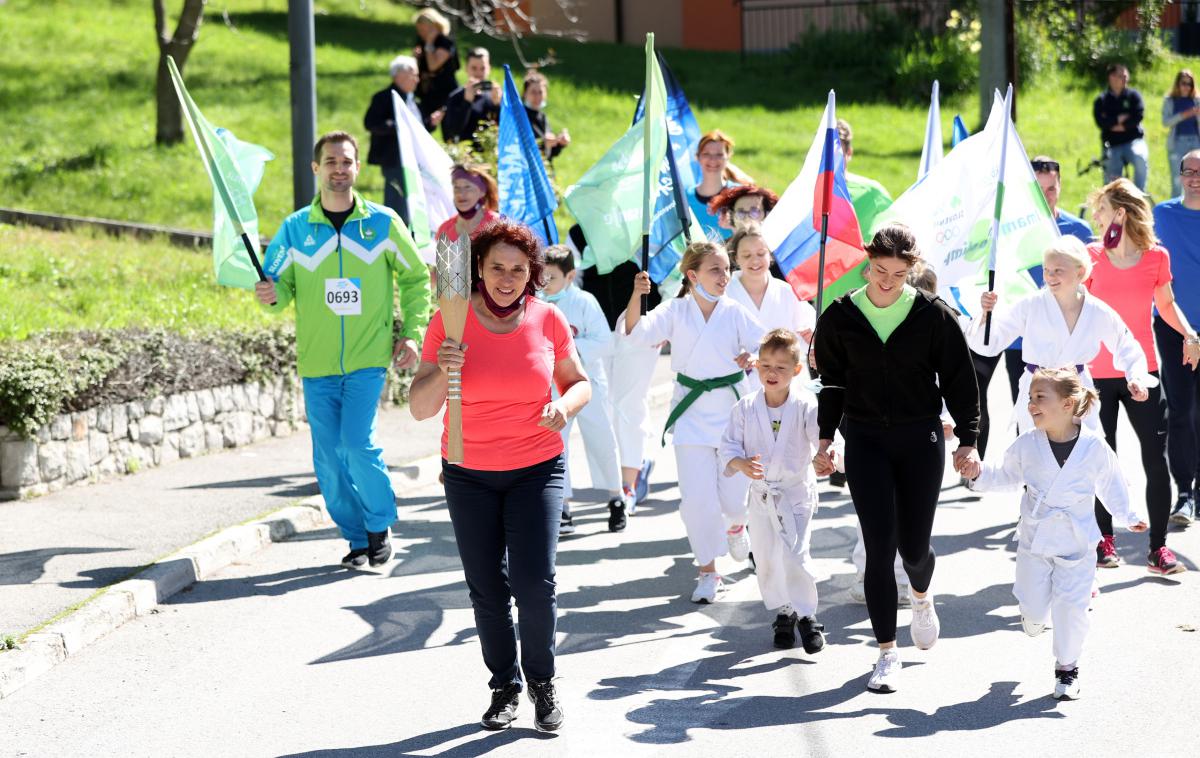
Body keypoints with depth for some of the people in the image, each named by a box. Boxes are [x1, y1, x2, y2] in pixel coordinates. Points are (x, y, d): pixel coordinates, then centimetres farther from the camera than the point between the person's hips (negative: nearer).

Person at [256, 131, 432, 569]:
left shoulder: (382, 223, 2)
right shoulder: (295, 228, 3)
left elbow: (416, 278, 11)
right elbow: (280, 284, 2)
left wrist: (412, 333, 2)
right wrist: (272, 295, -22)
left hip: (368, 357, -2)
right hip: (317, 363, 2)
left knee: (357, 444, -15)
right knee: (328, 459, 3)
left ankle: (380, 526, 8)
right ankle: (357, 538, 20)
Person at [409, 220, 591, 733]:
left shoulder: (548, 320, -5)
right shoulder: (449, 322, -9)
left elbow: (579, 382, 9)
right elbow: (420, 408, -10)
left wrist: (565, 406, -14)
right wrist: (442, 371, -29)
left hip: (537, 469, 0)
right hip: (469, 474, 1)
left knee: (534, 583, -12)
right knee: (487, 590, 4)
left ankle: (542, 681, 11)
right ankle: (504, 686, 23)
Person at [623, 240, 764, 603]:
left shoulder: (735, 313, -1)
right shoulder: (676, 311, -2)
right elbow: (638, 332, -14)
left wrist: (753, 358, -26)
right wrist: (637, 296, -31)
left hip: (732, 409, 0)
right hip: (692, 413, 0)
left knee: (735, 497, 1)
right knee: (697, 498, -6)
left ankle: (735, 525, 40)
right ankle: (708, 570, 11)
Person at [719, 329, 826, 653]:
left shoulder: (805, 407, -11)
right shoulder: (745, 408, -4)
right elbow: (728, 446, -3)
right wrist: (741, 464, -25)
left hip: (796, 491, -3)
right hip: (761, 494, 3)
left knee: (795, 555, -13)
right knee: (765, 560, 9)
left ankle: (806, 616, 2)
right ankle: (782, 613, 29)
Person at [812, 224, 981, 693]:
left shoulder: (933, 315, -4)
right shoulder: (841, 317, 0)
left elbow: (959, 379, 1)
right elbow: (832, 383, 9)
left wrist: (967, 439, -3)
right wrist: (826, 438, 3)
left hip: (921, 440, 0)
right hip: (865, 441, 0)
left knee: (914, 545, 3)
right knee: (879, 546, -7)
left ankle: (921, 595, 41)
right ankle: (887, 653, 1)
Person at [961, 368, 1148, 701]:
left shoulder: (1094, 448, -9)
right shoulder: (1026, 445, -6)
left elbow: (1109, 485, 6)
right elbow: (1006, 475, 9)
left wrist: (1128, 517, 9)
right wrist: (979, 474, -6)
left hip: (1075, 544, -1)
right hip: (1034, 540, 1)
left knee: (1071, 608, -3)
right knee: (1034, 608, 2)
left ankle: (1067, 667, 15)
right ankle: (1034, 613, 40)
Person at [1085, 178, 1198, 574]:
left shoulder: (1157, 256, -1)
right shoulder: (1091, 255, -3)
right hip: (1098, 374, 0)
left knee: (1156, 458, -3)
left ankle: (1159, 547, 4)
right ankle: (1104, 539, 20)